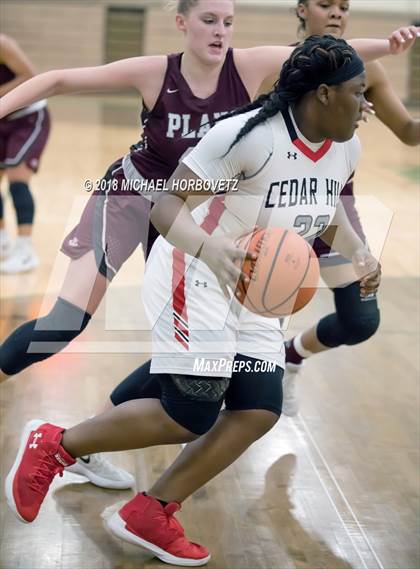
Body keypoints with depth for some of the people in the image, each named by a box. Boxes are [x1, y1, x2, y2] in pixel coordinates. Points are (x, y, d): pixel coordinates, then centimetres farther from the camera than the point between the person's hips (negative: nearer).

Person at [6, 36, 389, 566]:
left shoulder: (346, 149, -1)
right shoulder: (250, 134, -27)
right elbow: (166, 202, -28)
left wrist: (356, 249, 2)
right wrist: (208, 247, -47)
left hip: (253, 291, 9)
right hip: (197, 274, -8)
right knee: (189, 417, -15)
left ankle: (150, 514, 12)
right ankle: (54, 444, 6)